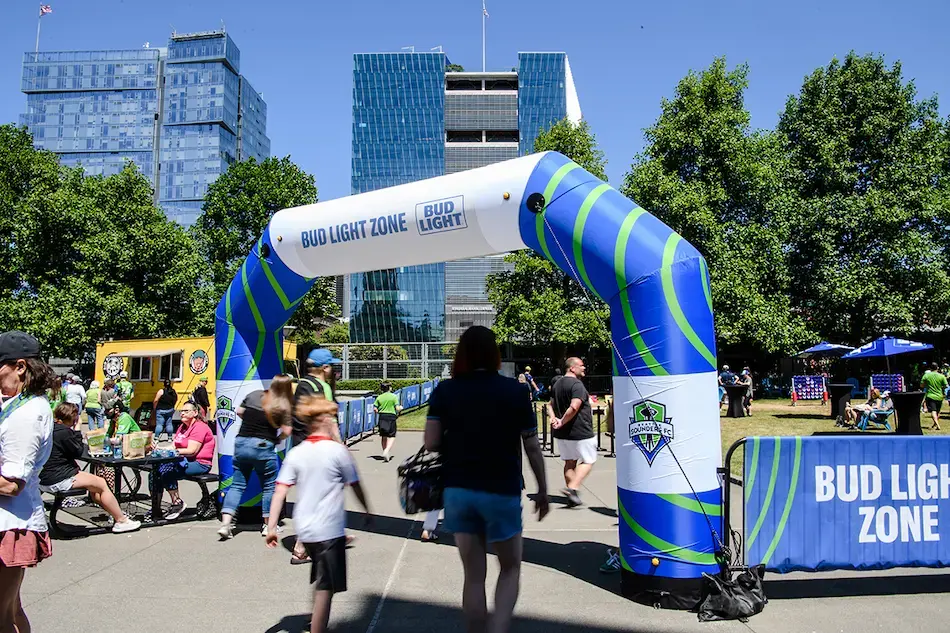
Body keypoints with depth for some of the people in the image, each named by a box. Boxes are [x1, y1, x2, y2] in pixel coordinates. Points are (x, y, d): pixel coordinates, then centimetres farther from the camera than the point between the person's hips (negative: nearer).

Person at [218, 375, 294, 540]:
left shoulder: (253, 395, 5)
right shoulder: (283, 406, -7)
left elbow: (239, 411, 13)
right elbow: (287, 431, -10)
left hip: (241, 442, 4)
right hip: (263, 446, -4)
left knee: (237, 485, 11)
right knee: (268, 486, 13)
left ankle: (225, 524, 2)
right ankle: (267, 525, 20)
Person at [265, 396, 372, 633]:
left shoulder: (295, 453, 0)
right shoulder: (338, 451, -11)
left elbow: (280, 492, -5)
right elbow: (355, 486, -1)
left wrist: (271, 527, -2)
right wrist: (367, 511, 14)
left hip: (304, 529, 6)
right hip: (329, 529, -6)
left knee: (319, 580, 27)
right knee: (325, 587, 0)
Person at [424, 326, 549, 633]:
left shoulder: (444, 391, -1)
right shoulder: (514, 390, -5)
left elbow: (431, 444, -7)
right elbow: (532, 447, -3)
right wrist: (542, 489, 8)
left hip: (458, 490, 2)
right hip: (502, 491, -2)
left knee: (473, 575, 12)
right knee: (510, 568, 16)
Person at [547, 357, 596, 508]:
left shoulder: (557, 384, 13)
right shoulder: (577, 384, -17)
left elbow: (550, 405, 15)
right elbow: (574, 407, -29)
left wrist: (553, 418, -1)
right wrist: (562, 422, -19)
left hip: (563, 433, 8)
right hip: (581, 431, -8)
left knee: (569, 462, 15)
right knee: (587, 461, 4)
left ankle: (572, 497, 18)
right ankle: (573, 488, -11)